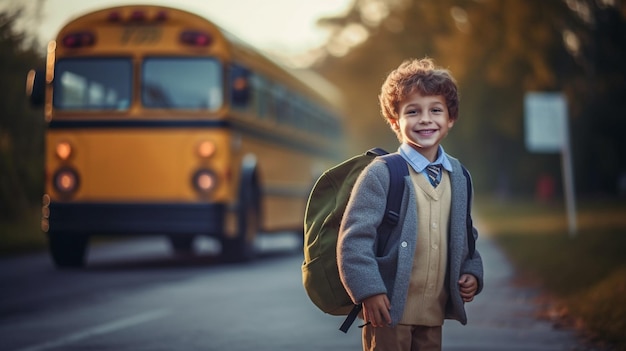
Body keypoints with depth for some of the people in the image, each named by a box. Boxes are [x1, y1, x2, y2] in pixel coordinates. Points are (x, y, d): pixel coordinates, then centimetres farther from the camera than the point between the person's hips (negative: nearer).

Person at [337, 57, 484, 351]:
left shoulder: (458, 177, 10)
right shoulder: (381, 174, -11)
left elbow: (465, 235, 22)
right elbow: (354, 237, -15)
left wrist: (471, 272, 6)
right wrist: (369, 290, -21)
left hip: (434, 312, 6)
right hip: (389, 309, -6)